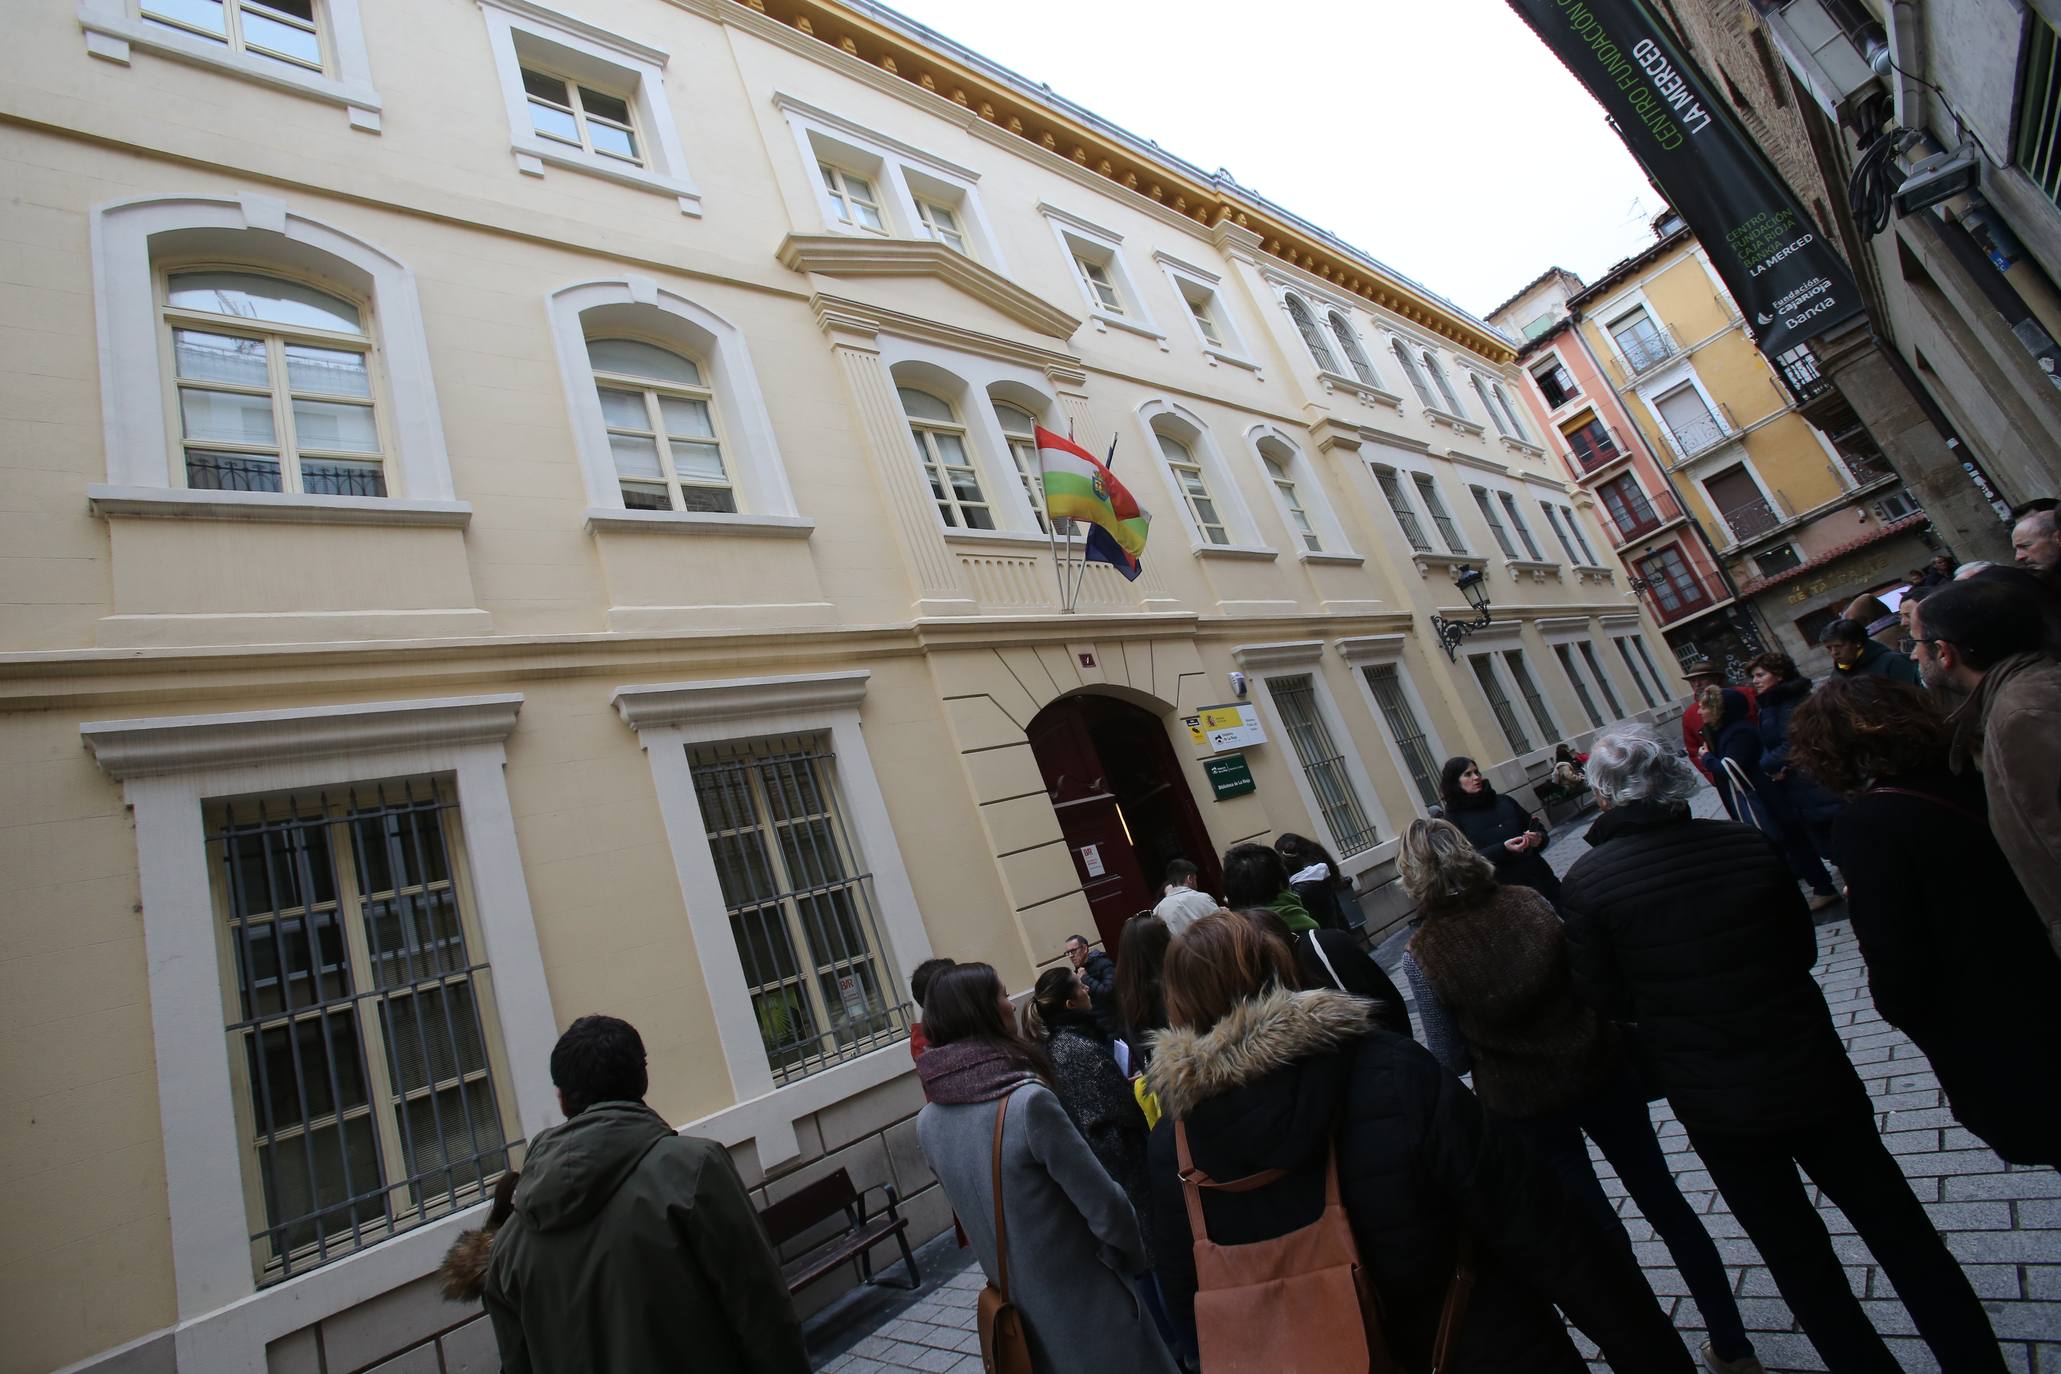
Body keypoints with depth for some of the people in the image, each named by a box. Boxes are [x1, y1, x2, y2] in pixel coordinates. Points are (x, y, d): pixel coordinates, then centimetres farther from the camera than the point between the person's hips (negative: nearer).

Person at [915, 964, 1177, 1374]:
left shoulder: (928, 1121, -7)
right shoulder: (1028, 1101, -27)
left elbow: (968, 1202, 6)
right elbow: (1104, 1203, -20)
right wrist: (1134, 1258, -2)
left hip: (1017, 1302, 6)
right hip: (1083, 1297, -6)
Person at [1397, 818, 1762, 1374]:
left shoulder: (1421, 956, -19)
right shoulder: (1530, 901, -11)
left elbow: (1452, 1060, -10)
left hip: (1525, 1110, -3)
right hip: (1598, 1072, 3)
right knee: (1665, 1204, 24)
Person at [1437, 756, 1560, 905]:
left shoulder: (1504, 801, 10)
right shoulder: (1454, 818, -4)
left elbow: (1539, 829, 15)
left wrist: (1539, 838, -8)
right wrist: (1503, 849, -24)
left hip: (1539, 877, 5)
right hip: (1504, 888, -4)